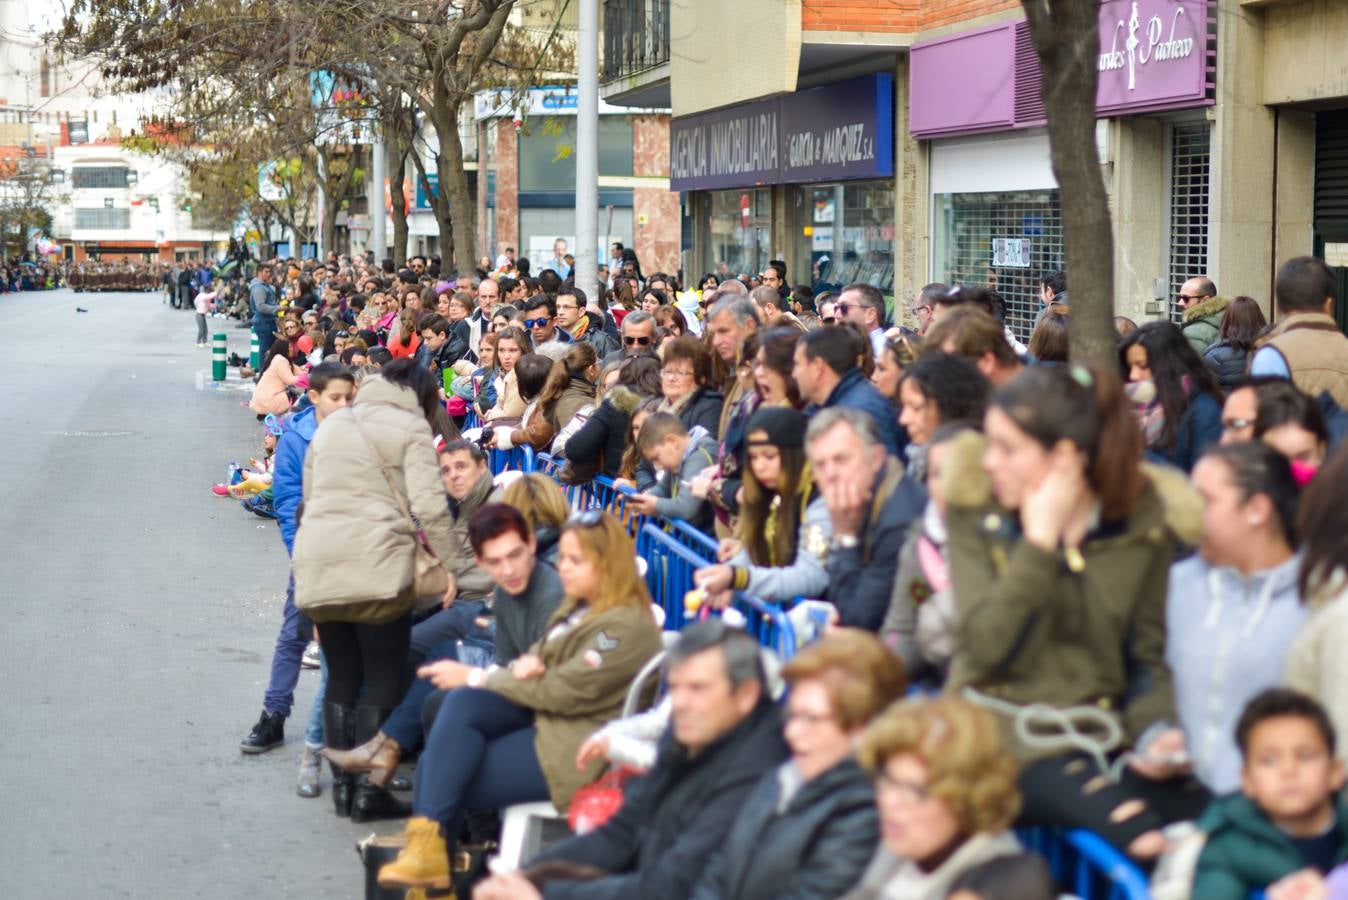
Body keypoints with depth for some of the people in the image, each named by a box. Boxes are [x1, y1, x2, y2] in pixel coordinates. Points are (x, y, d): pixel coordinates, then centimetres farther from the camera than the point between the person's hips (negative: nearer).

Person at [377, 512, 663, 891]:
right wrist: (522, 666, -6)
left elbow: (560, 692, -20)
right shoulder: (579, 607, 14)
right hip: (542, 717, 9)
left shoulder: (624, 627, -17)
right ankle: (426, 842, -18)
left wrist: (483, 679, -12)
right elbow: (541, 660, 21)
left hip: (575, 749, -9)